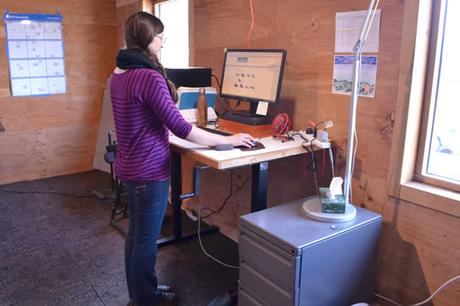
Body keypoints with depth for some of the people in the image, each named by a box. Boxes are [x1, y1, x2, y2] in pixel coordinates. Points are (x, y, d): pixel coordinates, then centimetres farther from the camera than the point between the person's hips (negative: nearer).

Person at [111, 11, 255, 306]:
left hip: (130, 165, 10)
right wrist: (229, 140, -15)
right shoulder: (150, 77, -23)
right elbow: (180, 128, -23)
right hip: (149, 170, -9)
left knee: (136, 232, 21)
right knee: (146, 238, 7)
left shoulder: (119, 73, 6)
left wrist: (169, 125, 23)